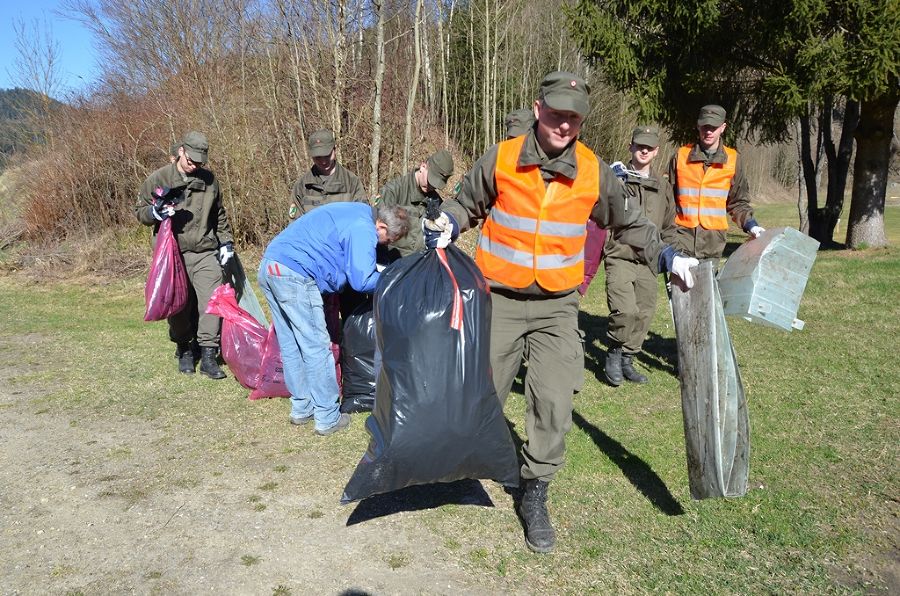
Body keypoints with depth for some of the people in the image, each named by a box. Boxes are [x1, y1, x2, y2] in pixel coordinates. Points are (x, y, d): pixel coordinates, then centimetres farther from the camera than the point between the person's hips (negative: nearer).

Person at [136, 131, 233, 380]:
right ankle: (184, 351, 25)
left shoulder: (209, 179, 11)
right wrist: (155, 212, -14)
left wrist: (226, 241, 16)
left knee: (211, 301, -9)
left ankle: (208, 356, -3)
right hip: (173, 255, -2)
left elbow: (219, 215, 23)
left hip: (205, 253, 2)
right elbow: (139, 210, 7)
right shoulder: (159, 179, 0)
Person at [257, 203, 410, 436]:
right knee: (317, 347, -2)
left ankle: (302, 408, 26)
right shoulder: (363, 229, -12)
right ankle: (328, 418, 5)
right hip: (294, 275, -10)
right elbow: (361, 281, -15)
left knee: (291, 345, 16)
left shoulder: (357, 213, 19)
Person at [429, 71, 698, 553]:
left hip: (557, 306, 1)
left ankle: (534, 495, 17)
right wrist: (447, 223, -12)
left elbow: (627, 224, 14)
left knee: (553, 404, -3)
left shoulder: (595, 173, -1)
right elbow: (468, 204, 9)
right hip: (498, 300, -1)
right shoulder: (500, 160, -6)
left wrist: (667, 257, 6)